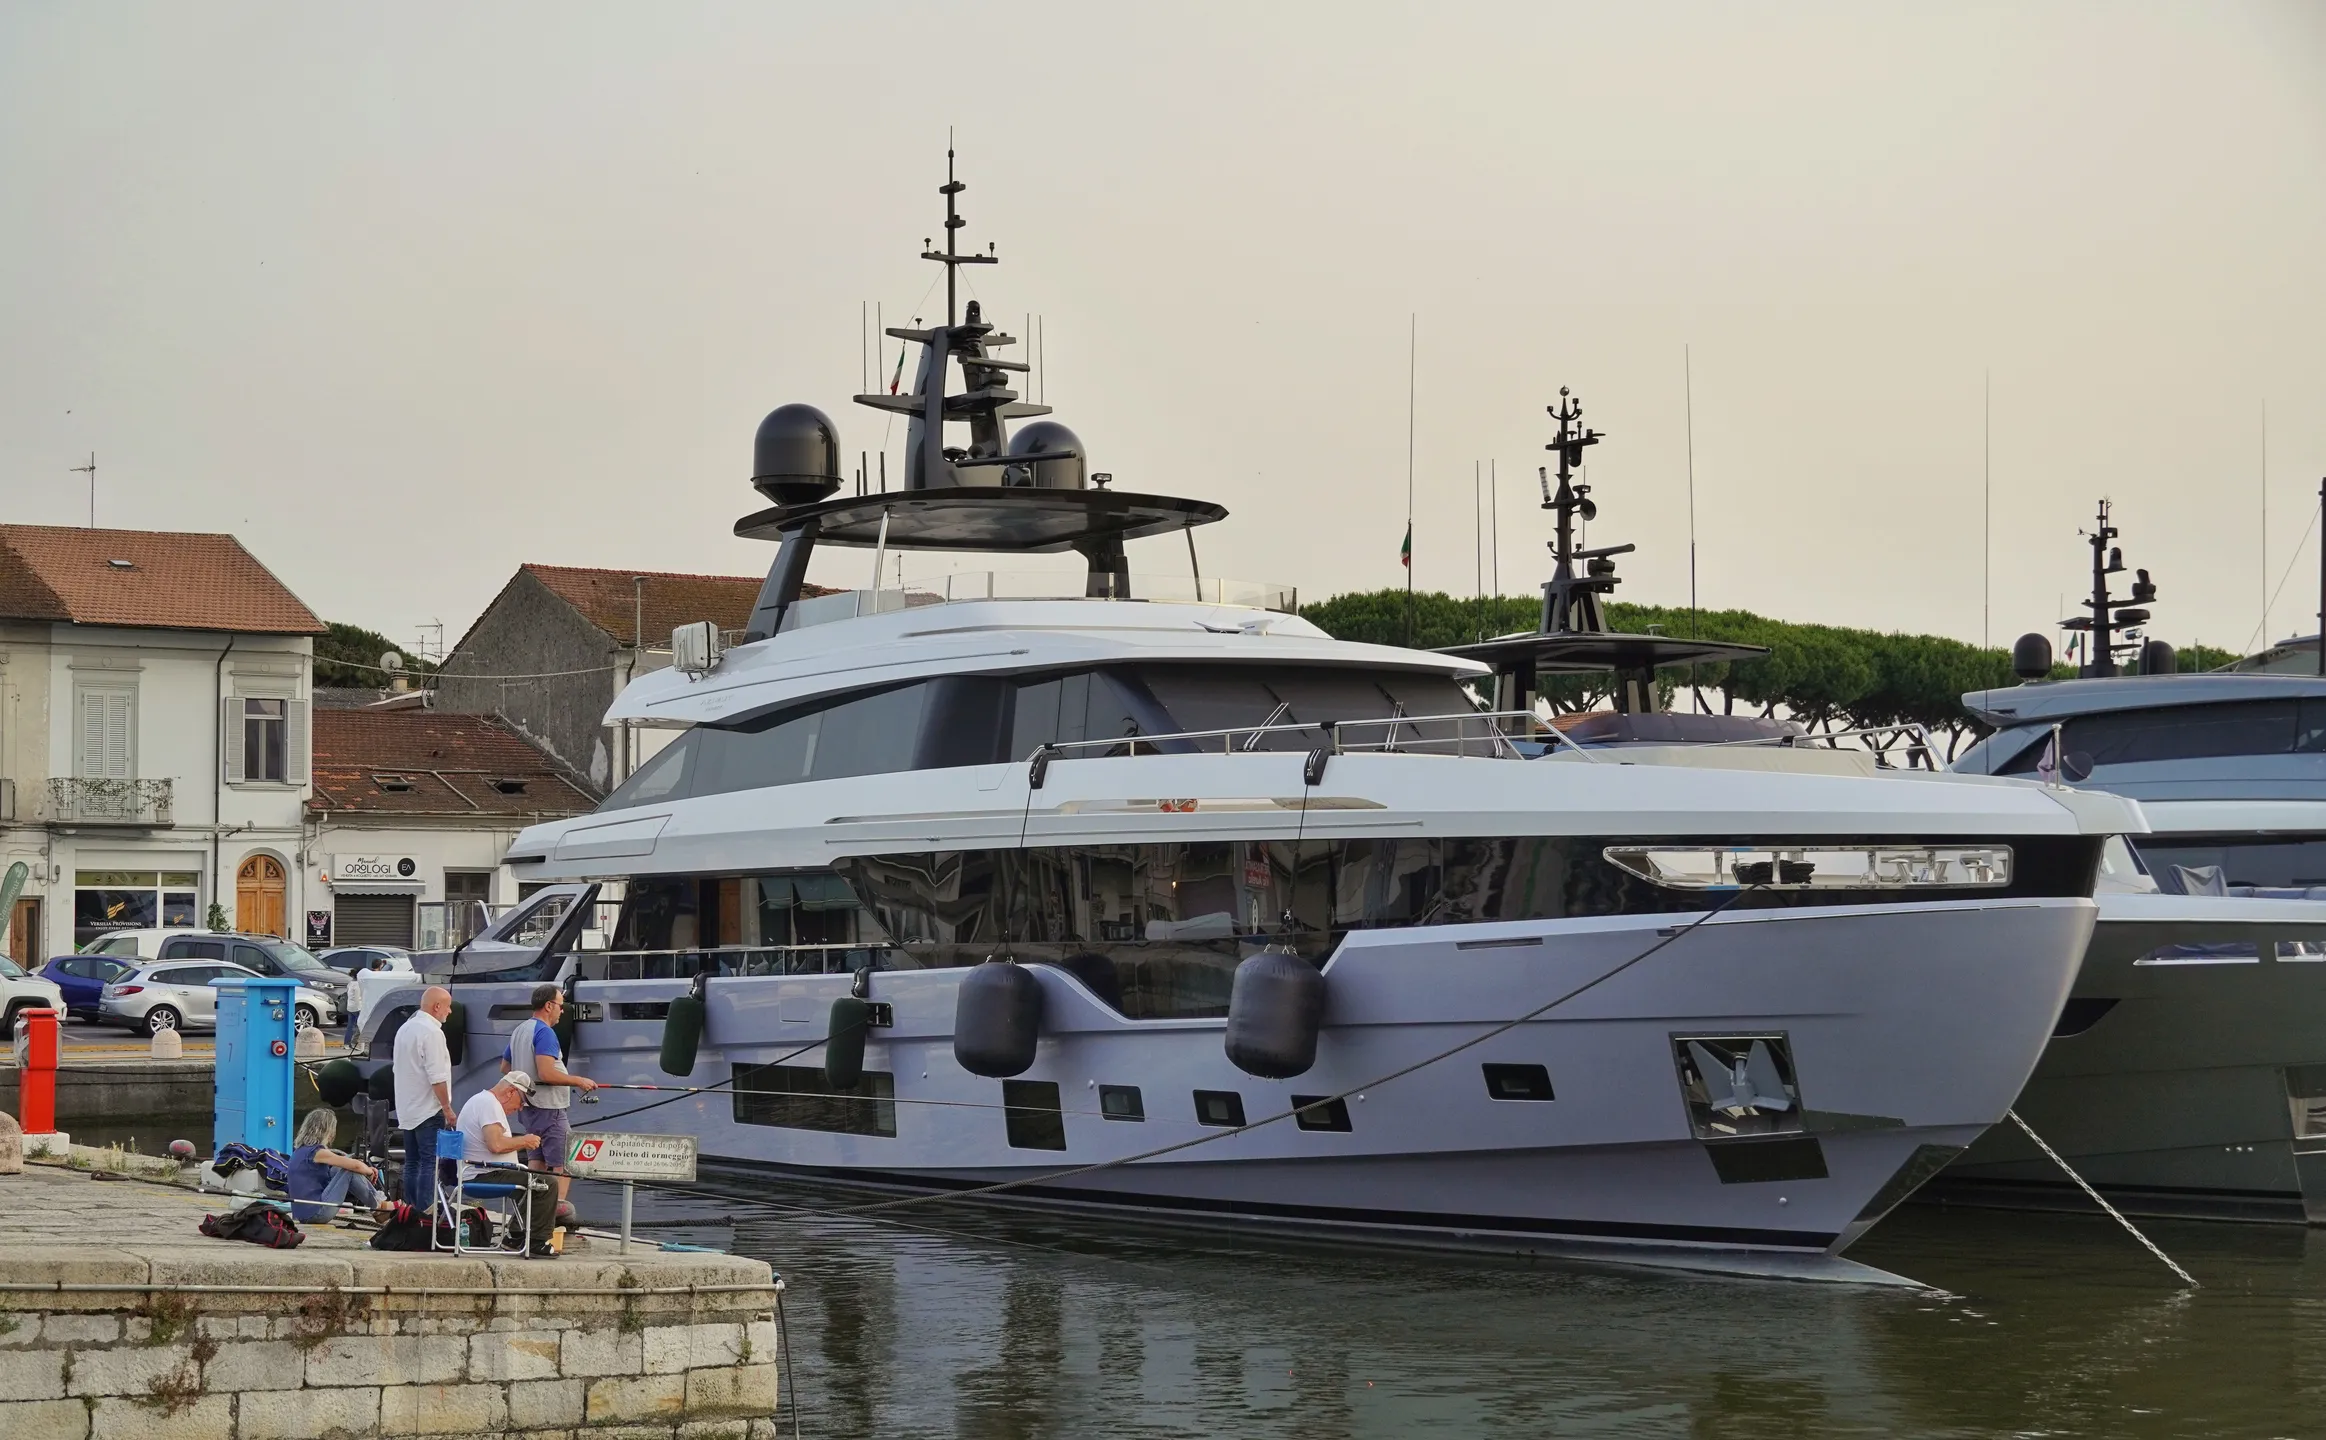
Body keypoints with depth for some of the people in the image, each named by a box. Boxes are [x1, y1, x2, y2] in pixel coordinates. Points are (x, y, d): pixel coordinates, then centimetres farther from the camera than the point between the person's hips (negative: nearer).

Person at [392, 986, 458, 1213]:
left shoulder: (405, 1029, 14)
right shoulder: (432, 1032, -15)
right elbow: (437, 1077, -19)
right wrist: (448, 1109, -13)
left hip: (407, 1109, 9)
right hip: (428, 1109, -9)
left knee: (412, 1163, 11)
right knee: (430, 1164, -9)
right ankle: (425, 1212, -14)